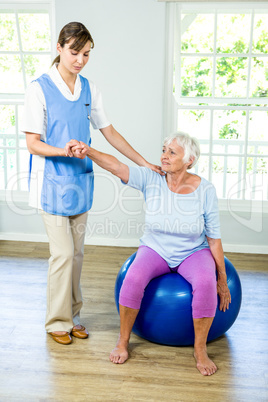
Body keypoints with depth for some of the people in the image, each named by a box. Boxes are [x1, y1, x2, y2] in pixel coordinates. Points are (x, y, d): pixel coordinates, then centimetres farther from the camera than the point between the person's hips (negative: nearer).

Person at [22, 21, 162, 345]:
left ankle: (72, 315, 26)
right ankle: (57, 321, 15)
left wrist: (144, 163, 4)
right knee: (63, 252, -4)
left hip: (80, 179, 5)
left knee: (77, 251, 11)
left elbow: (110, 132, 9)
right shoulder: (39, 88, -9)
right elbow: (33, 143, -11)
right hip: (52, 181, -5)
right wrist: (64, 150, -30)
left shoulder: (89, 89, 7)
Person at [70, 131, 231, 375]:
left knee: (206, 283, -33)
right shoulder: (151, 180, -12)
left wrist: (222, 279, -7)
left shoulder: (205, 190, -15)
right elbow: (116, 167, -24)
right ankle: (123, 341, -7)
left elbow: (214, 237, -10)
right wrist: (89, 151, -42)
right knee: (134, 278, -30)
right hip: (156, 250, 1)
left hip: (194, 253, -1)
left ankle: (200, 349, -11)